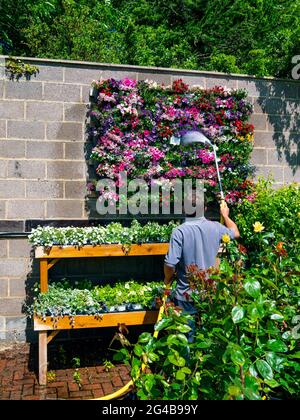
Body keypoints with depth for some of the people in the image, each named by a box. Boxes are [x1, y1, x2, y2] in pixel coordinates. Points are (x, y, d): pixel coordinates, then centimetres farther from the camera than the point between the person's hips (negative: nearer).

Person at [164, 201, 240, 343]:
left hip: (186, 295, -4)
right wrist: (225, 215, 32)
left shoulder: (179, 231, -20)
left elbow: (170, 264, -20)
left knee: (187, 340, 11)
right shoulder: (215, 227, -6)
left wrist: (168, 280, 0)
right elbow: (235, 233, 16)